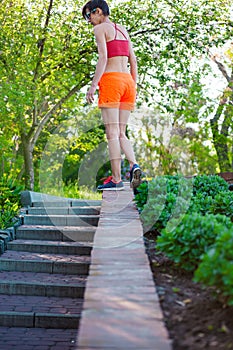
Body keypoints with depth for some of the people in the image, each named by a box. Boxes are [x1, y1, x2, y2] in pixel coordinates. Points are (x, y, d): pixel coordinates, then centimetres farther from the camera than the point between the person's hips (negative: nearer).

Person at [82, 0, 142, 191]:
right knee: (121, 133, 9)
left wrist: (93, 85, -15)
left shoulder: (100, 28, 1)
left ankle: (116, 179, -9)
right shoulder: (123, 30, 21)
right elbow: (133, 61, 17)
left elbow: (103, 58, -12)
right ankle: (134, 165, -14)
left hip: (110, 80, -7)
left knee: (112, 133, -6)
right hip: (127, 82, 7)